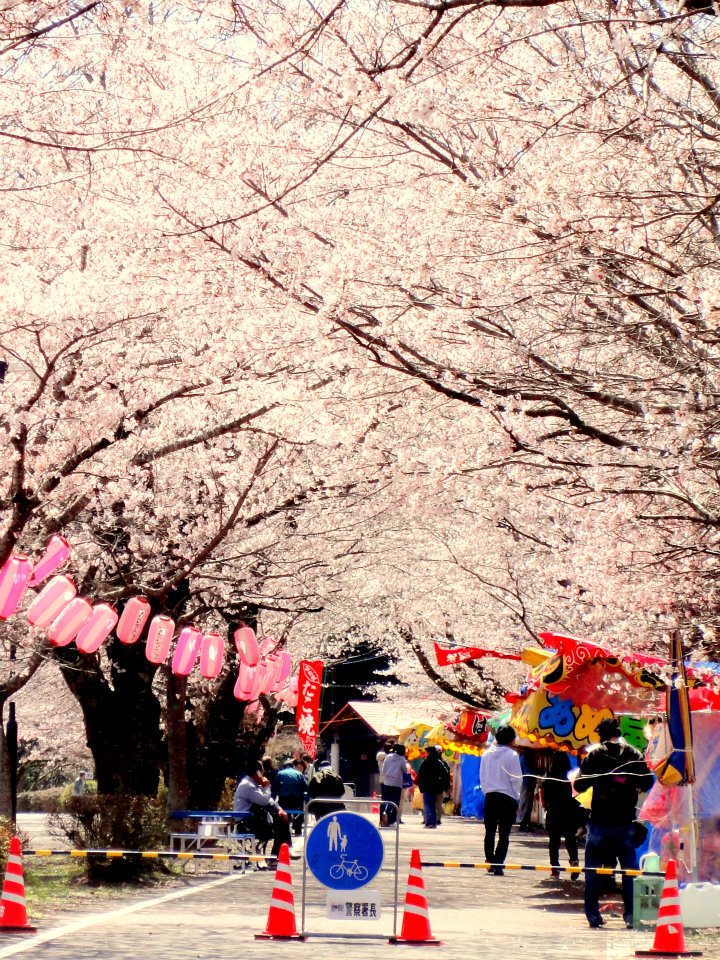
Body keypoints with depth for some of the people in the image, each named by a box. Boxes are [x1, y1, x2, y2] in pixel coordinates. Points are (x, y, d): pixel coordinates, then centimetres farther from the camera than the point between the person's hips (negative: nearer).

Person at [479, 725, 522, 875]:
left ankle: (490, 862, 16)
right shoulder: (512, 755, -9)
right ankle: (498, 865, -8)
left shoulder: (487, 754, 3)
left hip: (490, 796, 4)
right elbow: (516, 779, -8)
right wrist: (516, 798, 3)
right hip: (507, 797, -4)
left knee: (490, 831, 14)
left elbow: (482, 777, 7)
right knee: (504, 834, -1)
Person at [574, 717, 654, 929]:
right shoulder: (634, 755, 0)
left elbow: (579, 785, -6)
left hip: (600, 821, -1)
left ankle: (593, 914, 5)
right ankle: (631, 915, 4)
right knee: (629, 869, 9)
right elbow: (647, 782, 4)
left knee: (593, 868, 8)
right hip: (625, 822, 1)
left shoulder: (595, 756, -4)